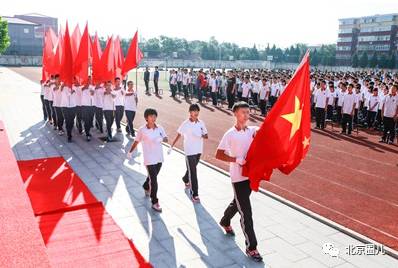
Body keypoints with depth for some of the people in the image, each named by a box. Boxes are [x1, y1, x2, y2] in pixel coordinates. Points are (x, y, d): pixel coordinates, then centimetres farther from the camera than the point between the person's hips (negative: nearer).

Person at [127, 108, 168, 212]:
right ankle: (154, 203, -1)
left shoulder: (160, 128, 0)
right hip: (149, 159, -5)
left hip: (159, 157, 5)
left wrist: (162, 139, -21)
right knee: (154, 180, -9)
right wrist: (130, 152, 6)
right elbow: (136, 141, 1)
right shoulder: (142, 130, -10)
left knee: (153, 176, 23)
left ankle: (146, 187, 55)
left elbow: (166, 139, 1)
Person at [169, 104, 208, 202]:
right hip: (189, 151, -5)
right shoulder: (185, 124, -12)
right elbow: (178, 136, -7)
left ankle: (185, 180, 53)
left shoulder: (201, 123, 0)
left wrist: (201, 136, -20)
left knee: (192, 169, 24)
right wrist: (171, 147, -10)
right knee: (193, 172, -6)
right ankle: (194, 194, 0)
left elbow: (206, 136, 2)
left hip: (199, 150, 5)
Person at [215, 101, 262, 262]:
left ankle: (225, 222, 54)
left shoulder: (252, 130, 4)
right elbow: (218, 154, -13)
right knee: (246, 212, -4)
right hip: (238, 177, -6)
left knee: (238, 204, 26)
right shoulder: (230, 134, -11)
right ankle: (251, 247, 7)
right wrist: (237, 159, -21)